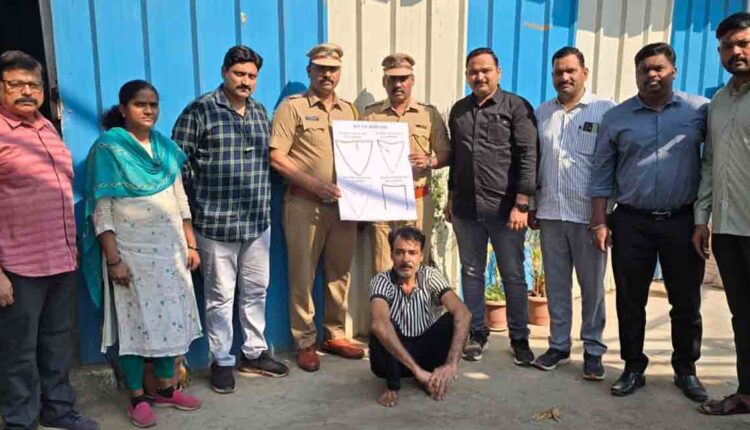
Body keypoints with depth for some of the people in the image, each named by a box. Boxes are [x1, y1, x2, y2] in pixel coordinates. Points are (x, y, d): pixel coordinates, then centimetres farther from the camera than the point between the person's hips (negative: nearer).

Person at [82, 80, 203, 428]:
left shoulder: (165, 147, 8)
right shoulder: (108, 149, -8)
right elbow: (101, 210, -12)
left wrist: (191, 243, 9)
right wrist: (113, 260, -16)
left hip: (170, 248, 6)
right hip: (131, 252, -5)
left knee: (172, 318, 11)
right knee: (135, 322, 4)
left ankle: (166, 389, 27)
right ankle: (137, 398, 18)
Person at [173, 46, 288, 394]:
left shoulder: (260, 113, 12)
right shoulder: (199, 111, -6)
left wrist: (263, 198, 12)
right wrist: (202, 199, -3)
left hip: (258, 221, 6)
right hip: (216, 222, -6)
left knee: (256, 290, 15)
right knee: (220, 295, 4)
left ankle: (254, 353, 31)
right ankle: (222, 362, 20)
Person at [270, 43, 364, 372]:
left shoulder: (348, 109, 15)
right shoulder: (292, 107, -1)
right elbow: (276, 158, -8)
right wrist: (314, 184, -16)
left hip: (343, 204, 5)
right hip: (304, 205, -5)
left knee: (340, 273, 11)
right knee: (303, 276, 3)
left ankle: (335, 335, 25)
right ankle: (305, 342, 15)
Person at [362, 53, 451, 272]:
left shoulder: (429, 114, 7)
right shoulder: (371, 114, 9)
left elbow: (446, 154, 9)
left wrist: (429, 161, -12)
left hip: (418, 200, 0)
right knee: (383, 269, 2)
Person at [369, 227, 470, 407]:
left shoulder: (431, 276, -15)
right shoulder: (382, 281, -21)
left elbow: (463, 314, -28)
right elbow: (379, 324, -40)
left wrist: (451, 364, -42)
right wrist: (416, 369, -48)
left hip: (426, 349, 3)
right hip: (393, 356, -2)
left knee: (452, 320, -23)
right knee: (382, 330, -33)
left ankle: (431, 378, -2)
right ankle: (392, 384, -9)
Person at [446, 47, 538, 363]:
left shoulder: (517, 107, -3)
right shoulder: (458, 110, 12)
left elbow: (528, 157, -8)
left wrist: (521, 204, -14)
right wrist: (451, 198, 16)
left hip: (504, 208, -4)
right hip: (466, 207, 4)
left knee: (513, 276, 5)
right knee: (471, 273, 11)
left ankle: (519, 338, 19)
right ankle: (475, 333, 24)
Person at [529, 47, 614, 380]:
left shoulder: (605, 110, -2)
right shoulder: (542, 114, 11)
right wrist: (531, 206, 11)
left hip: (589, 214, -3)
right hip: (550, 213, 4)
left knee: (592, 286, 6)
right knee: (556, 284, 11)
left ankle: (593, 349, 20)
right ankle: (559, 345, 24)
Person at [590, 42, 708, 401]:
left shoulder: (700, 110, 3)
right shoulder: (616, 118, 4)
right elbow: (602, 174, 4)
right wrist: (599, 222, -1)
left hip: (683, 222, 0)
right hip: (631, 223, 0)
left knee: (686, 302, 10)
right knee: (630, 302, 7)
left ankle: (686, 370, 27)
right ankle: (633, 368, 21)